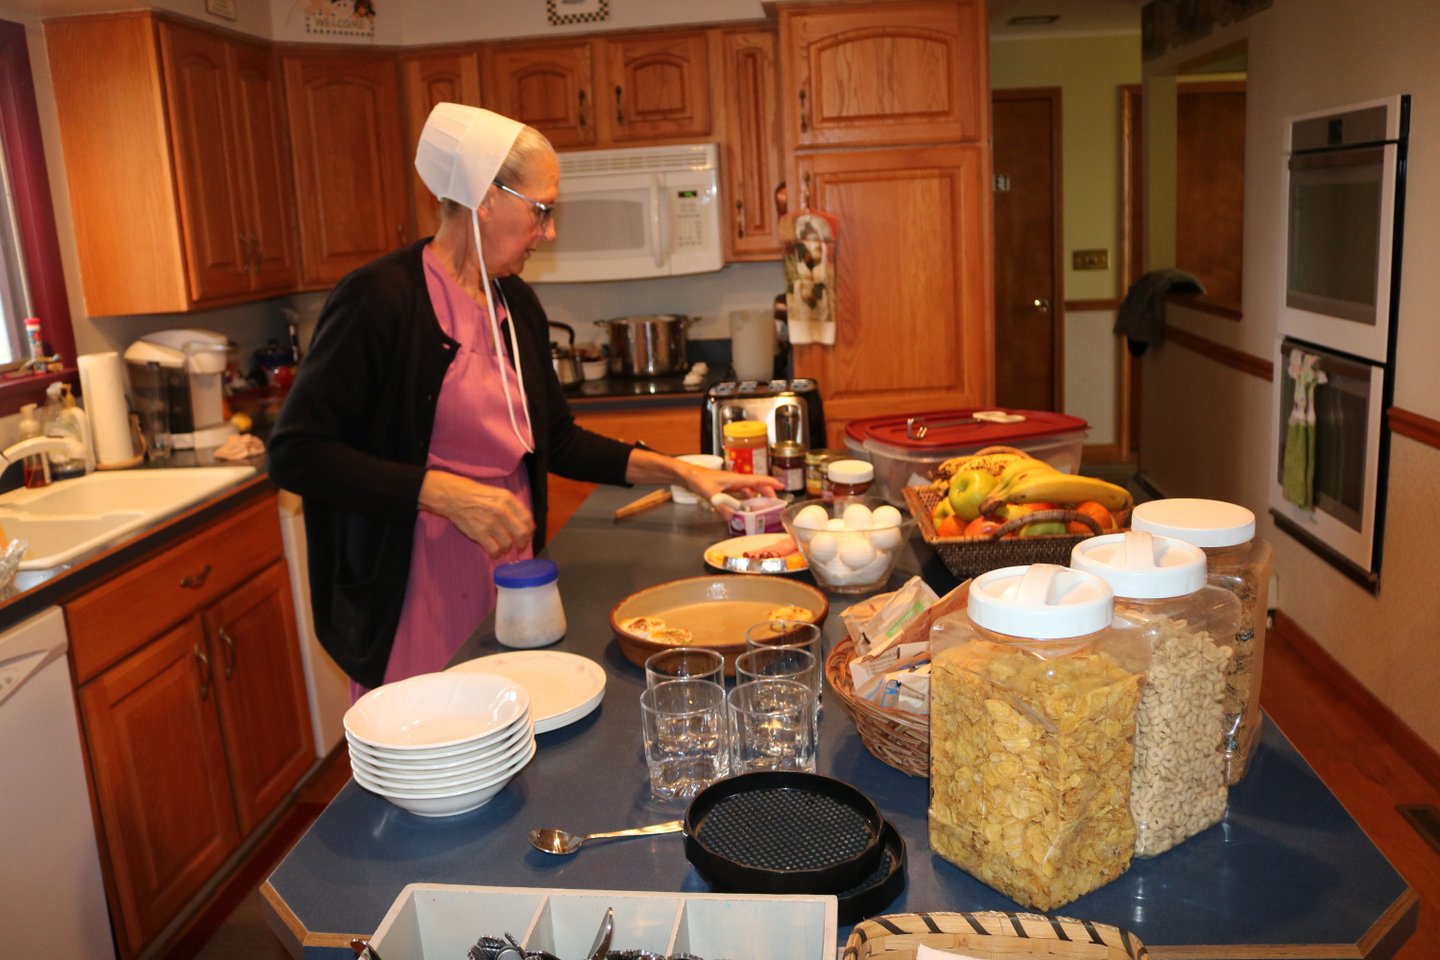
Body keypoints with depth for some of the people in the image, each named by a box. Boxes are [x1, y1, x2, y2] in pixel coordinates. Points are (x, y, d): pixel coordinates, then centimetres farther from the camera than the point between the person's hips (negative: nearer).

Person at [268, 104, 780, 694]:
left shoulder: (516, 304, 8)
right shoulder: (382, 298, -15)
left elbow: (559, 441, 15)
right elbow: (295, 453, -17)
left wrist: (682, 473, 7)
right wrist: (448, 494, -23)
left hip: (510, 578, 7)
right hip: (414, 601, -6)